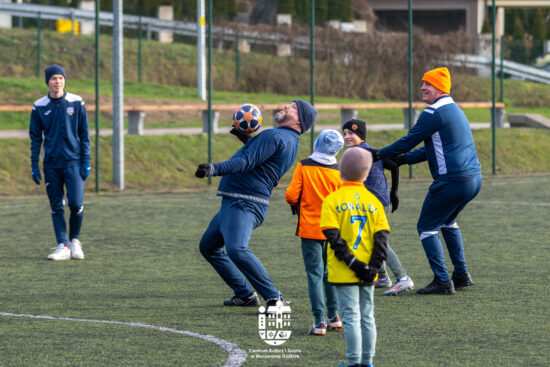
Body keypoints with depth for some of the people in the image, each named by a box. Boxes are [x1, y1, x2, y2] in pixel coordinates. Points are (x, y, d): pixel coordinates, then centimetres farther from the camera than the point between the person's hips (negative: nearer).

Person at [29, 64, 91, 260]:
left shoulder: (76, 103, 1)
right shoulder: (39, 107, 4)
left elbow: (84, 134, 4)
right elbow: (35, 138, 8)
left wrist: (86, 161, -3)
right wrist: (34, 166, 2)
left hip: (73, 161, -1)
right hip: (51, 163, 2)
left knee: (76, 203, -10)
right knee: (56, 206, 0)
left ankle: (75, 240, 11)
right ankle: (63, 246, 3)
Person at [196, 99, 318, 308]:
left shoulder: (274, 136, -12)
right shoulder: (290, 142, 19)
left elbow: (247, 162, -22)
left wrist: (215, 169, -31)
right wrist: (247, 138, 33)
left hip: (244, 205, -11)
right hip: (233, 204, 11)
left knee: (236, 250, -30)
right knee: (208, 246, 22)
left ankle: (274, 299, -26)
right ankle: (245, 295, 21)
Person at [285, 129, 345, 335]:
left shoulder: (304, 167, -8)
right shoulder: (338, 172, -6)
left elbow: (291, 196, -11)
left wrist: (295, 203, 11)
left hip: (310, 228, -2)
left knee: (315, 273, 0)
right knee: (330, 272, 18)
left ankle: (319, 321, -7)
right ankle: (333, 316, 23)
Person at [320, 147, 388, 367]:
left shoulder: (333, 200, -6)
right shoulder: (373, 201, 3)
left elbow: (333, 237, -13)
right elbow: (382, 237, -3)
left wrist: (352, 263, -13)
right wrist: (373, 267, -6)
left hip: (343, 273, -3)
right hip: (367, 273, 3)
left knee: (351, 318, -3)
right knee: (367, 317, 13)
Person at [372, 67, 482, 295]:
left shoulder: (433, 113, -12)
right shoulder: (455, 110, 19)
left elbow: (409, 141, -8)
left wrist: (382, 154, 5)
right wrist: (403, 159, 18)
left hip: (452, 181, -9)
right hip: (474, 180, 9)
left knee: (426, 227, 2)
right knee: (448, 222, 28)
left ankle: (442, 281, -2)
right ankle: (461, 275, 27)